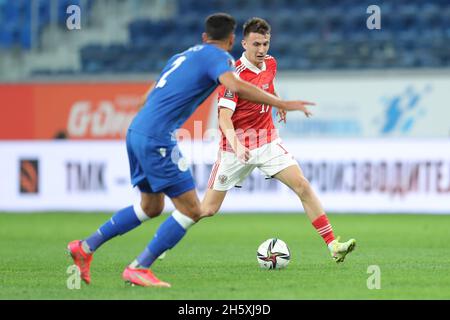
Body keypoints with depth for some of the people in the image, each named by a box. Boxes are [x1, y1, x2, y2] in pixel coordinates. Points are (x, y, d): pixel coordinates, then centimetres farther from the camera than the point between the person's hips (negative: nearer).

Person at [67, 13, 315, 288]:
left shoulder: (185, 55, 21)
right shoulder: (218, 56, -5)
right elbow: (234, 86, -26)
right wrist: (281, 104, -23)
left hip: (137, 131, 9)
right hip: (157, 139, -9)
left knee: (151, 207, 23)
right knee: (191, 210, -4)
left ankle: (86, 247, 25)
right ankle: (139, 269, -3)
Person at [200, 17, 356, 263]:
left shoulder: (270, 63, 2)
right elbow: (224, 117, -29)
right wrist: (236, 145, -43)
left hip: (268, 141, 5)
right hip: (237, 146, -5)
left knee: (303, 187, -11)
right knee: (208, 209, -2)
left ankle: (333, 246, -11)